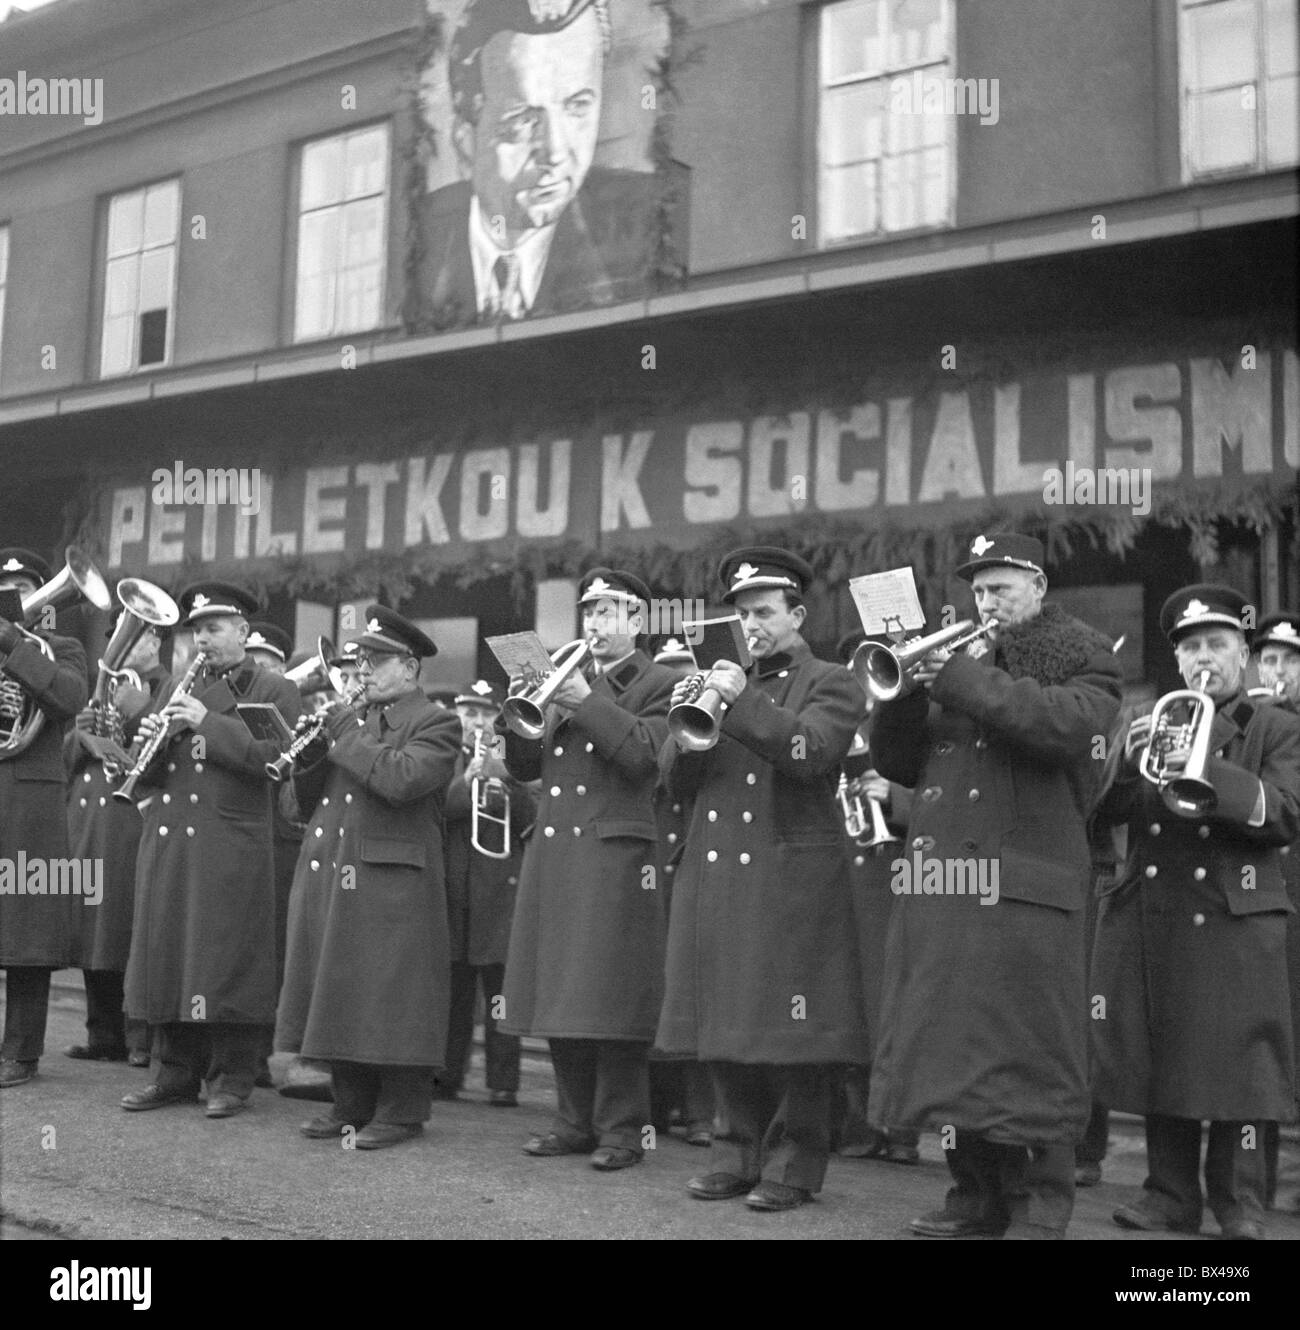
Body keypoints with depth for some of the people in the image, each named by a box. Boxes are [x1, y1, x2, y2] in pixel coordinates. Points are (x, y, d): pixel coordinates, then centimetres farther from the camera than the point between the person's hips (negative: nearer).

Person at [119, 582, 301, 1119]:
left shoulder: (274, 692, 4)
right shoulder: (176, 690, 20)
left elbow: (272, 758, -12)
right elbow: (147, 774, 18)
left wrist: (208, 722, -17)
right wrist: (153, 741, -4)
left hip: (231, 847, -5)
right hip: (166, 842, 5)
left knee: (227, 960, -4)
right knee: (166, 955, 7)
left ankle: (232, 1079, 6)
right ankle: (176, 1074, 18)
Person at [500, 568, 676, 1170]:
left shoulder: (659, 684, 2)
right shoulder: (566, 681, 19)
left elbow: (643, 754, -15)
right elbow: (526, 767, 14)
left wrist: (586, 702, -17)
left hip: (615, 854, -6)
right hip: (553, 851, 6)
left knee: (611, 999, -6)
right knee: (561, 996, 9)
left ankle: (621, 1129, 3)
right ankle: (575, 1120, 19)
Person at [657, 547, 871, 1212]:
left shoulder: (830, 684, 5)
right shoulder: (725, 683, 20)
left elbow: (810, 750, -15)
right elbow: (676, 780, 13)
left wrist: (741, 702, -21)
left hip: (790, 878, -5)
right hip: (714, 879, 5)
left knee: (788, 1028, -5)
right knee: (724, 1023, 6)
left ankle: (792, 1163, 4)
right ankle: (736, 1151, 17)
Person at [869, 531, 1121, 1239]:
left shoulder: (1081, 657, 6)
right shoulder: (953, 655, 20)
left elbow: (1065, 723, -17)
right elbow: (895, 763, 16)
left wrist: (963, 680, -17)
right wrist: (905, 690, -2)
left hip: (1025, 879, -5)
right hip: (938, 879, 5)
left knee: (1029, 1053, -3)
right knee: (952, 1046, 8)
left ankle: (1041, 1205, 8)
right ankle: (977, 1189, 20)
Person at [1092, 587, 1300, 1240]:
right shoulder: (1152, 722, 17)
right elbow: (1106, 809, 8)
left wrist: (1208, 776, -22)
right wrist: (1130, 759, -12)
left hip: (1235, 921, -3)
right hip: (1150, 917, 3)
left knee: (1239, 1061, -5)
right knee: (1159, 1061, 5)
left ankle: (1239, 1201, 6)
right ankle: (1171, 1193, 14)